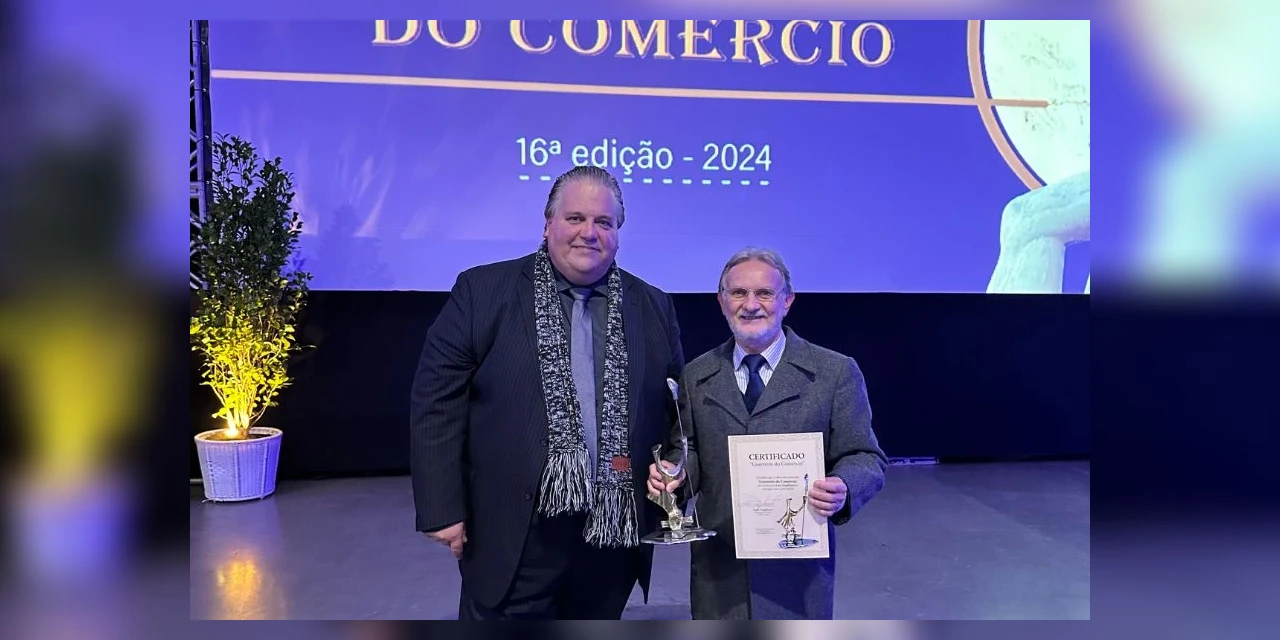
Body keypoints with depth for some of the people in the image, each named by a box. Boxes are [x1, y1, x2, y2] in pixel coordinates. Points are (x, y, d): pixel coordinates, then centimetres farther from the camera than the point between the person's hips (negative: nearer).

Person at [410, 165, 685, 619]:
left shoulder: (653, 308, 6)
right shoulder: (482, 292, -4)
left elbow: (675, 411, 12)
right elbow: (437, 404, -6)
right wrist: (442, 509, -9)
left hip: (614, 533, 4)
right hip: (510, 540, -3)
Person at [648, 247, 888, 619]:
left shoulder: (836, 372, -2)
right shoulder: (696, 376, 7)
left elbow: (865, 458, -3)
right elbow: (690, 449, 12)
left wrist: (843, 489, -24)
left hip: (798, 567, -2)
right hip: (717, 566, 2)